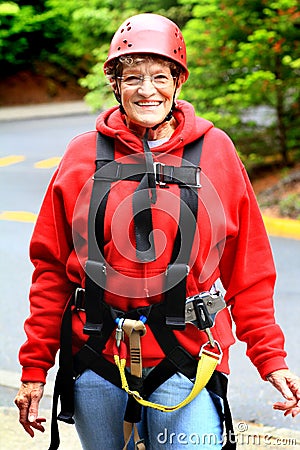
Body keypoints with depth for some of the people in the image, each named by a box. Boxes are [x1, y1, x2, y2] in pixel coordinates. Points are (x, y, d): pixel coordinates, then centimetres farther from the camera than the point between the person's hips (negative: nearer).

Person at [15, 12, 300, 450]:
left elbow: (249, 270, 5)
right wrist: (35, 369, 3)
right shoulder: (85, 155, 3)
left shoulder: (215, 151, 3)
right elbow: (51, 268, 6)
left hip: (186, 358, -1)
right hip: (98, 358, 1)